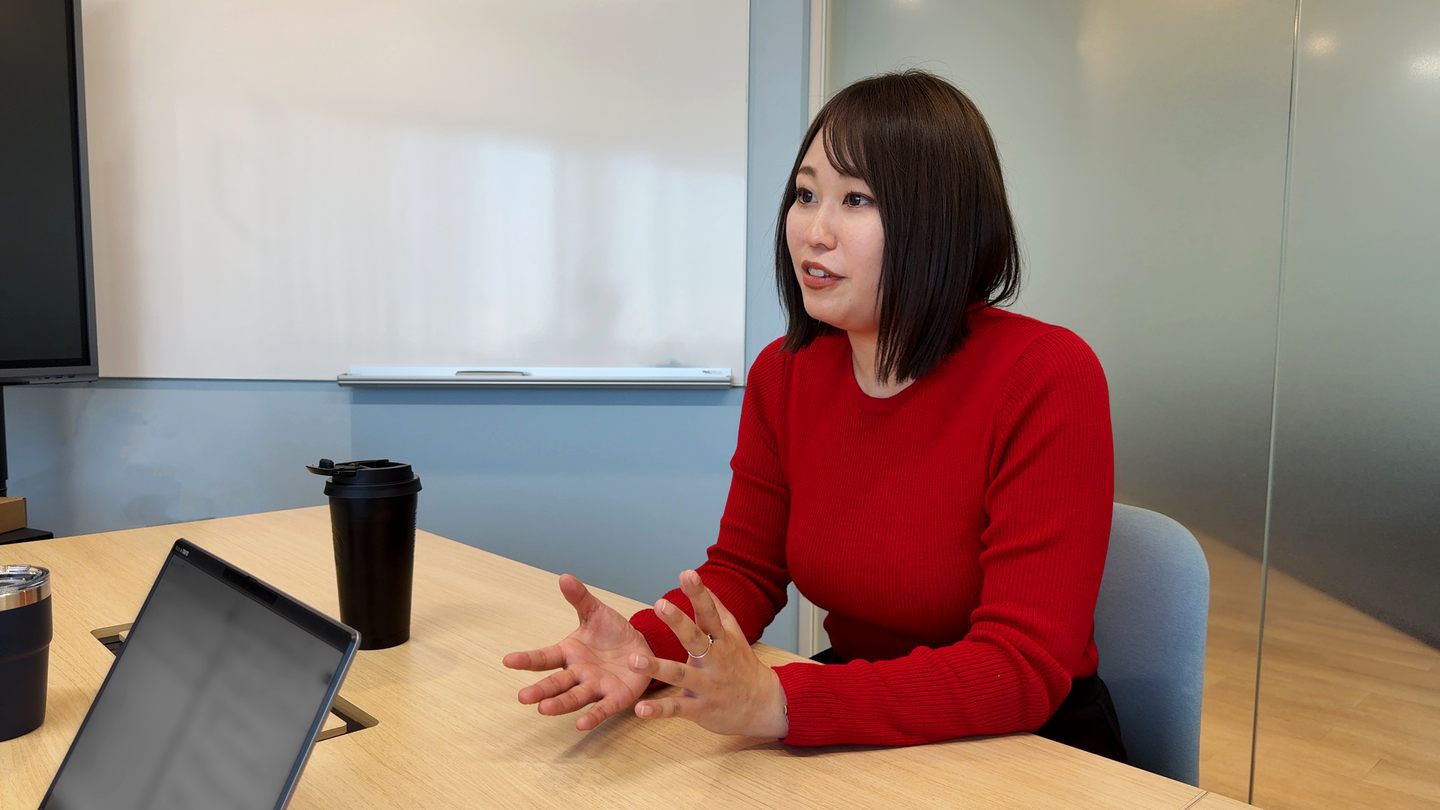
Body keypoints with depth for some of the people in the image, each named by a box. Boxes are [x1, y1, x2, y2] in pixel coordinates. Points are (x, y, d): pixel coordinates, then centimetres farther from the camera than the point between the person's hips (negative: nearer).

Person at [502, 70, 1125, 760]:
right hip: (856, 737, 4)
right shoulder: (783, 373, -3)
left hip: (1033, 746, -3)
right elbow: (745, 567, 3)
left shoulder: (1048, 380, -20)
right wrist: (647, 646, -19)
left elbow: (1024, 669, -24)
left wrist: (777, 703, -34)